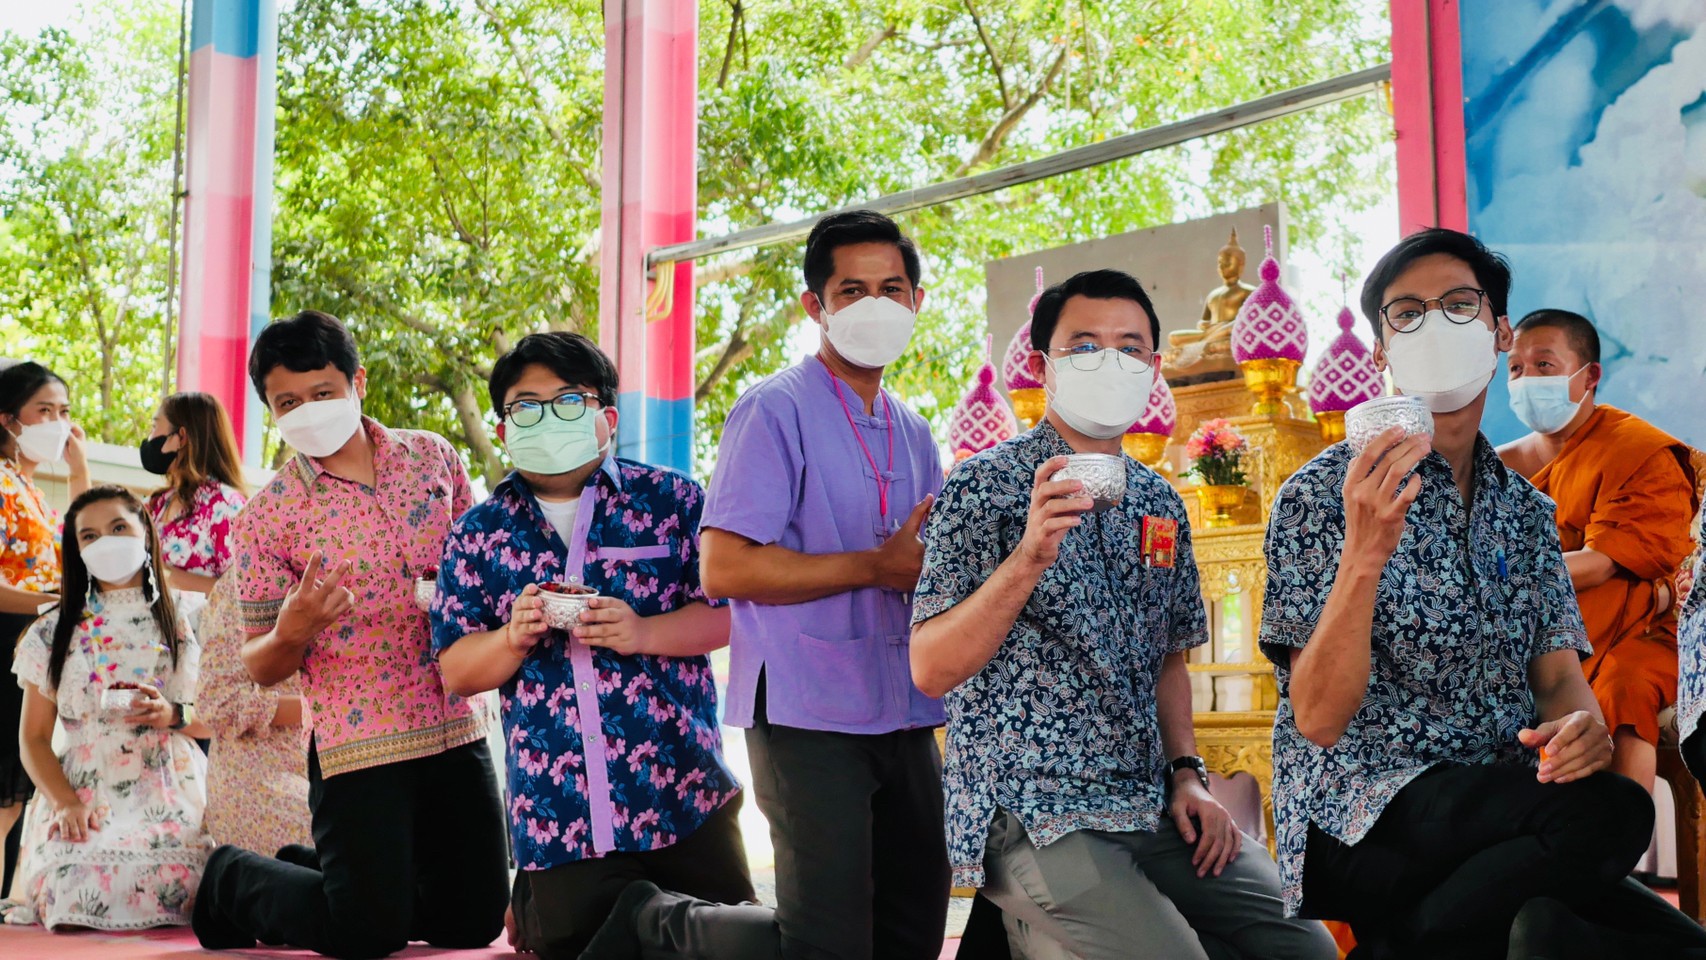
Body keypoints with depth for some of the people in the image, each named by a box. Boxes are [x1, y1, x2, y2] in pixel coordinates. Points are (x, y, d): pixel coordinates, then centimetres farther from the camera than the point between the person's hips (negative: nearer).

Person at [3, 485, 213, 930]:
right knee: (75, 895, -28)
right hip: (85, 798, 1)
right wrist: (66, 804, -10)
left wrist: (174, 717, -12)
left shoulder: (187, 622, 10)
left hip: (172, 797, 0)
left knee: (164, 882, -30)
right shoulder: (53, 634, 11)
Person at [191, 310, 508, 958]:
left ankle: (309, 868, 33)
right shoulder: (267, 518, -7)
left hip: (457, 728, 5)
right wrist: (291, 632, -25)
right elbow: (261, 668, -3)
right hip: (358, 744, -4)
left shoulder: (433, 456, 4)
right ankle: (232, 879, 23)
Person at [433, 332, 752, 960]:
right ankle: (530, 905, 38)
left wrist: (643, 634, -19)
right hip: (558, 808, 0)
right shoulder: (479, 534, 6)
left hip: (683, 792, 0)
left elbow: (732, 612, -4)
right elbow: (455, 671, 5)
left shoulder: (672, 501, 0)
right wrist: (514, 639, -15)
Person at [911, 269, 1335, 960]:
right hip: (1030, 817, -7)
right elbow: (931, 669, -16)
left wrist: (1188, 774, 6)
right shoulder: (985, 487, -7)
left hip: (1152, 811, 7)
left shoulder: (1160, 503, 12)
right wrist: (1029, 557, -28)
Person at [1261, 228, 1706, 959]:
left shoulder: (1527, 512, 15)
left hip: (1505, 827, 6)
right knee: (1605, 811, -30)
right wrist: (1362, 558, -28)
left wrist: (1582, 725, -15)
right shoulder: (1323, 495, -4)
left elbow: (1557, 676, 9)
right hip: (1363, 821, -6)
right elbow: (1319, 719, -13)